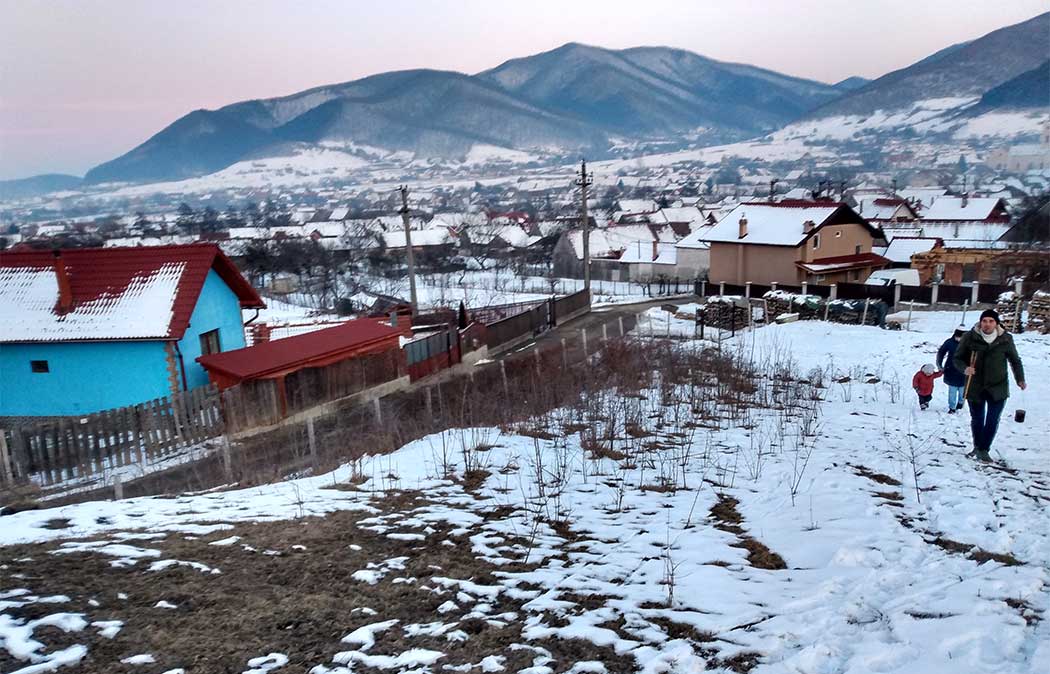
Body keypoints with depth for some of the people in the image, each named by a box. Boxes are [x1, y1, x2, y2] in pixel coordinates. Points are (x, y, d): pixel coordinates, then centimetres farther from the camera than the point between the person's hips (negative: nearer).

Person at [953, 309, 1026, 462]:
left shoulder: (1005, 339, -2)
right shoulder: (969, 338, -7)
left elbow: (1015, 361, 12)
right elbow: (957, 358, -1)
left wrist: (1020, 379, 3)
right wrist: (965, 368, -20)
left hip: (998, 388, 1)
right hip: (975, 387, 0)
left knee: (993, 421, -1)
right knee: (977, 420, 12)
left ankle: (983, 449, 12)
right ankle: (978, 446, 33)